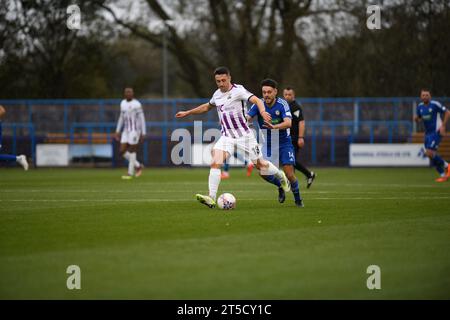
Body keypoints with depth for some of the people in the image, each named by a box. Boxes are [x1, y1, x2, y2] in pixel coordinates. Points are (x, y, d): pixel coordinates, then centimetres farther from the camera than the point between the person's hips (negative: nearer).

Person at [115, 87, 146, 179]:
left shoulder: (137, 105, -12)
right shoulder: (123, 103, 10)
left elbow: (142, 119, -11)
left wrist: (143, 134, -14)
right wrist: (117, 131, 16)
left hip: (135, 130, -7)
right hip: (126, 131, 7)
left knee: (131, 151, -4)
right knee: (122, 152, 1)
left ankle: (130, 173, 6)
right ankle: (138, 166, 18)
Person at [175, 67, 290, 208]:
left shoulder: (238, 90, -12)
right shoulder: (217, 94, 8)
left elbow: (256, 100, -26)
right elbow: (207, 107, 29)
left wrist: (262, 111, -47)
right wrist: (187, 113, 32)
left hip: (244, 136, -4)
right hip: (226, 137, 5)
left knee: (260, 165, 7)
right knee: (215, 163, -18)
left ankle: (280, 175, 39)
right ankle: (211, 198, -22)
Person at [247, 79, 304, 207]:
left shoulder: (282, 104, -18)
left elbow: (288, 123, -31)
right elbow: (247, 117, -20)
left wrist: (275, 127, -49)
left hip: (284, 142, -3)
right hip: (268, 143, 3)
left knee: (289, 174, -12)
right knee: (263, 172, -9)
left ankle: (298, 199, 13)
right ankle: (281, 187, 22)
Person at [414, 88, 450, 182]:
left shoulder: (435, 104, -13)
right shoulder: (420, 106, 6)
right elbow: (417, 118, 18)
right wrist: (416, 118, -7)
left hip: (436, 132, -7)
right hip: (428, 133, 7)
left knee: (430, 153, -18)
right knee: (431, 155, 5)